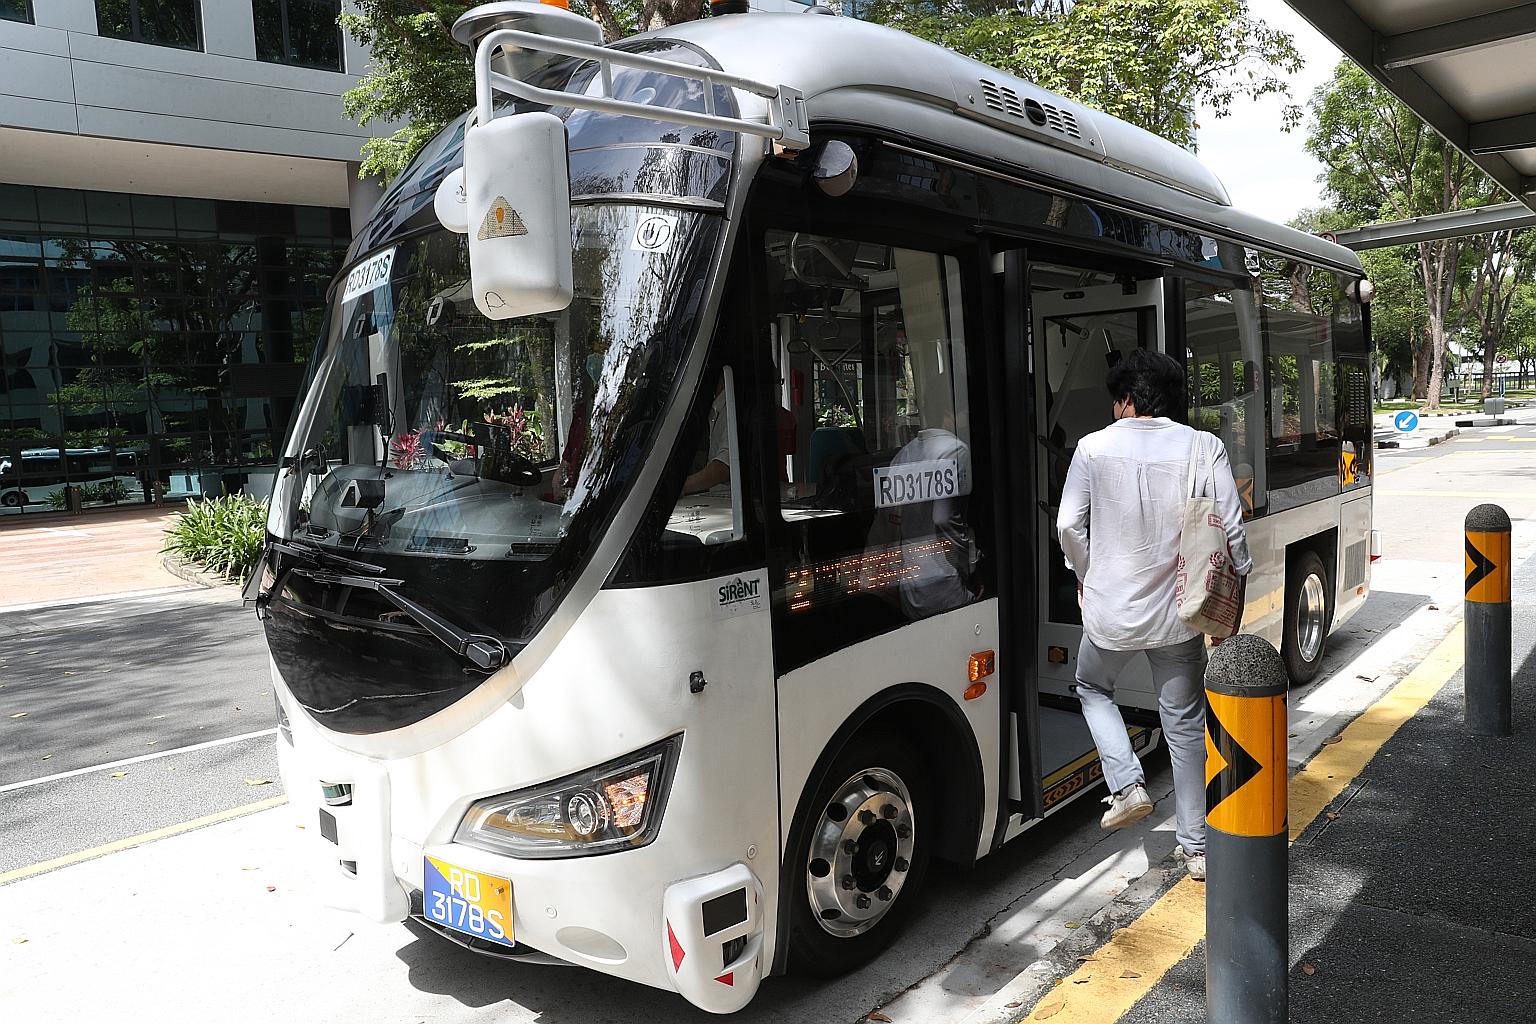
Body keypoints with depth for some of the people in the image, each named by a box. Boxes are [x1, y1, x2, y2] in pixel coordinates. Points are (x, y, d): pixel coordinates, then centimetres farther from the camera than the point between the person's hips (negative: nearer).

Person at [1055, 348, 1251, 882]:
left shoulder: (1094, 447, -8)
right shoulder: (1204, 448, -6)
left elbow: (1069, 525, -7)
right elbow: (1231, 529, -8)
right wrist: (1233, 596, 5)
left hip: (1110, 609, -1)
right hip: (1179, 612, 1)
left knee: (1092, 687, 28)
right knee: (1185, 723, 15)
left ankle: (1126, 784, 11)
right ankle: (1196, 847, 22)